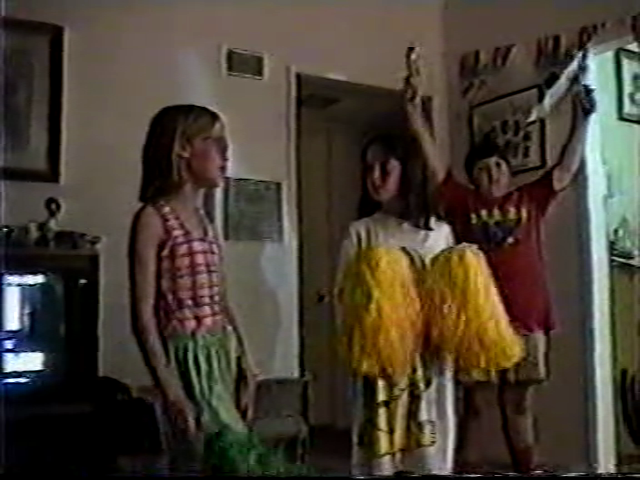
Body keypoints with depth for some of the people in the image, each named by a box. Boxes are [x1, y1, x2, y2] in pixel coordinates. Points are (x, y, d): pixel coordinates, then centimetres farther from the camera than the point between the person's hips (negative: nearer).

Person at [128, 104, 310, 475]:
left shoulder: (204, 219, 15)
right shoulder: (154, 217, -7)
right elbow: (143, 315, -12)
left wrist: (246, 367, 9)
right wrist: (172, 391, -18)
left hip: (224, 355, 7)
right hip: (191, 358, -7)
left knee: (217, 459, 9)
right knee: (241, 460, -10)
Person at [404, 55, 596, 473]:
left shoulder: (530, 200, 11)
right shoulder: (463, 204, 6)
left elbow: (567, 168, 11)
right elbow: (435, 162, 1)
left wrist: (582, 116, 5)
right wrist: (415, 111, -5)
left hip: (525, 318, 1)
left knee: (519, 402, 11)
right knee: (469, 400, 7)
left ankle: (528, 470, 19)